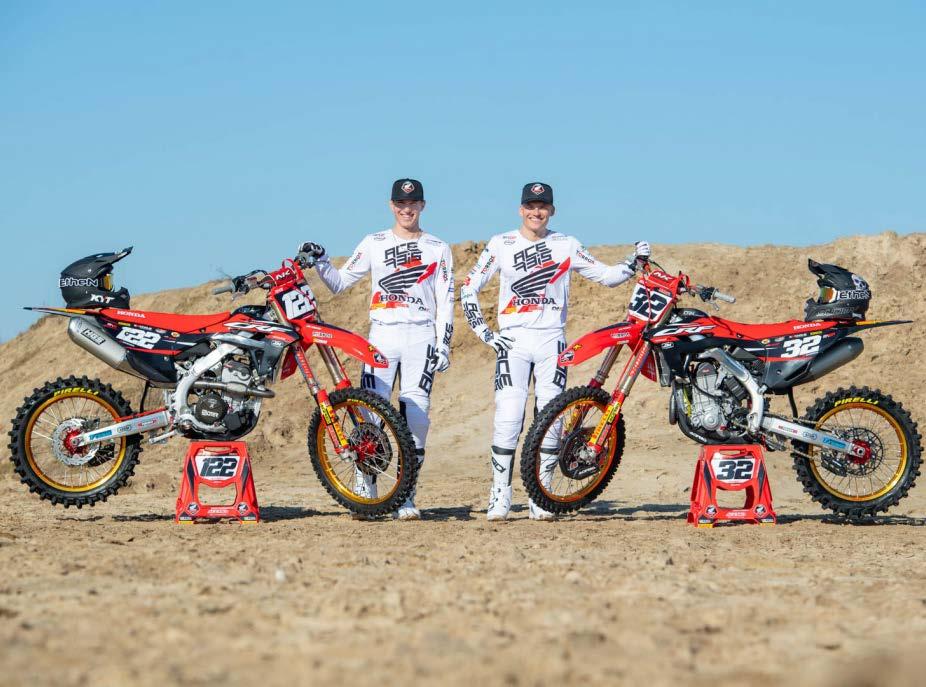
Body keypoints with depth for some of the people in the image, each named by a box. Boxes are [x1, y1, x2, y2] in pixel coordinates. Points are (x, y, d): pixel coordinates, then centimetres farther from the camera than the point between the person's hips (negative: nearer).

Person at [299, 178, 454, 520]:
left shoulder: (438, 249, 10)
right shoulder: (374, 243, 11)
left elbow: (445, 301, 7)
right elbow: (340, 283, 11)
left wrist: (443, 345, 0)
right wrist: (319, 261, -6)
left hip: (421, 338, 0)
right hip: (381, 337, 0)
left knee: (415, 417, -5)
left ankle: (405, 497, 1)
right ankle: (365, 490, -2)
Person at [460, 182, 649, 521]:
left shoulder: (566, 245, 8)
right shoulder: (501, 245, 5)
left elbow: (606, 276, 10)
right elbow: (468, 289, 6)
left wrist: (635, 261, -6)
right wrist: (484, 332, -1)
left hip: (552, 341, 2)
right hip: (513, 340, -2)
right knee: (508, 417, -10)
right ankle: (500, 495, -5)